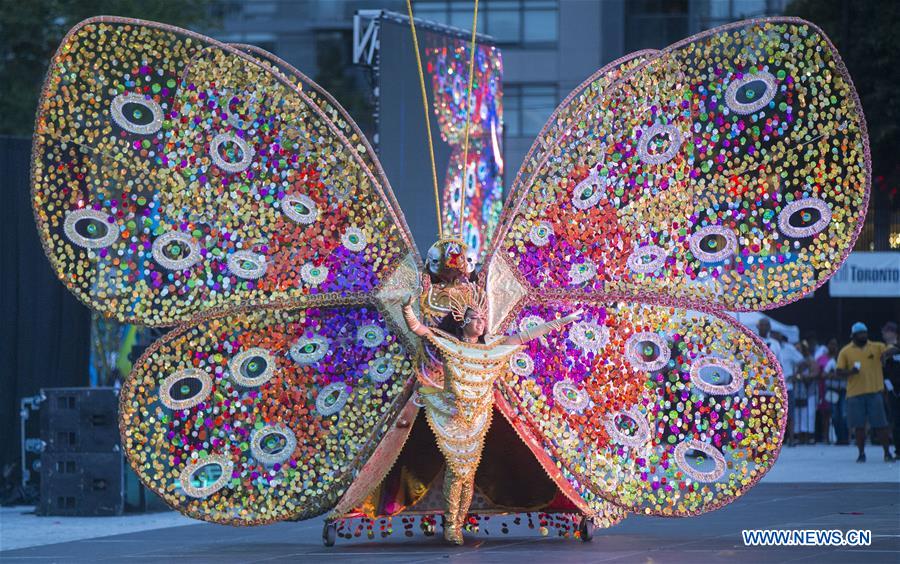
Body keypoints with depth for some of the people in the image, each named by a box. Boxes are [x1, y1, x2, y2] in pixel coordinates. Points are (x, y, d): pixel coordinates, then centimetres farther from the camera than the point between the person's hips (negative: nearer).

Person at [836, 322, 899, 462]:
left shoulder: (876, 347, 8)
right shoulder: (846, 351, 5)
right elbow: (839, 372, 3)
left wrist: (887, 352, -25)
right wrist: (851, 371, -17)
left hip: (874, 391, 0)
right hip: (855, 394, 0)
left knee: (880, 424, 1)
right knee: (859, 426, 3)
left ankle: (887, 453, 8)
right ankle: (861, 453, 13)